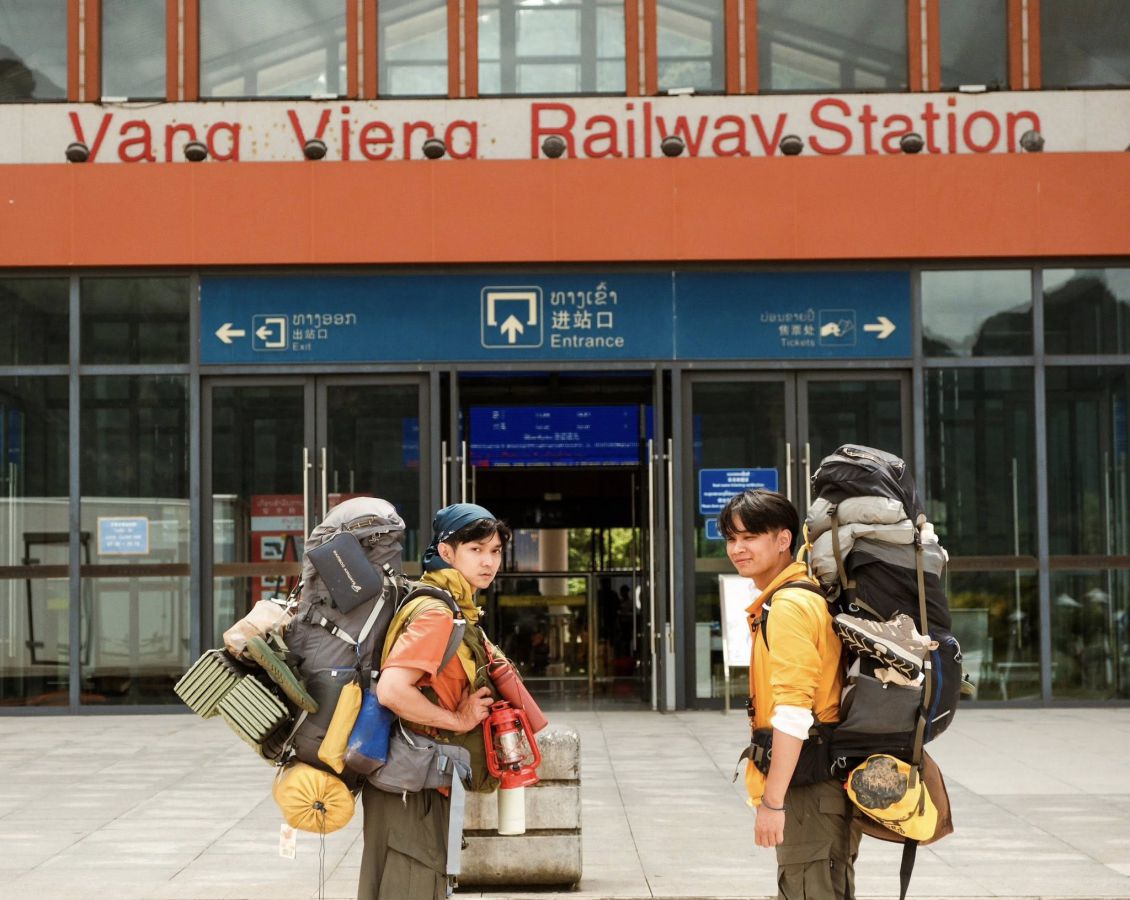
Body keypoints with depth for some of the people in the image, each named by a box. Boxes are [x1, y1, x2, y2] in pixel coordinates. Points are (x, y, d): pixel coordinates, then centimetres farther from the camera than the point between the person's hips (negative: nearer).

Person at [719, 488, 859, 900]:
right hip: (822, 785, 11)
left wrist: (772, 800, -22)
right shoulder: (807, 596, 16)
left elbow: (793, 714, -22)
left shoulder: (789, 606, -16)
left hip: (809, 787, -11)